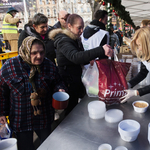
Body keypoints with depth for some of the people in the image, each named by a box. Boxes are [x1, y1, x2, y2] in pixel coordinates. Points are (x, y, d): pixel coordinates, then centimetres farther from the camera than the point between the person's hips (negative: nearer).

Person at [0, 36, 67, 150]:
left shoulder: (49, 66, -9)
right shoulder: (9, 67, -14)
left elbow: (57, 82, 7)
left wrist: (60, 89, -15)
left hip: (44, 118, 2)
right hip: (20, 120, -1)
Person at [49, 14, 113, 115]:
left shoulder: (76, 40, 11)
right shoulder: (63, 41, -19)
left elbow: (82, 60, 19)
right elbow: (75, 57, -39)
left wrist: (90, 59, -5)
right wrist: (101, 51, -48)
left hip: (76, 83, 8)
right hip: (68, 85, -8)